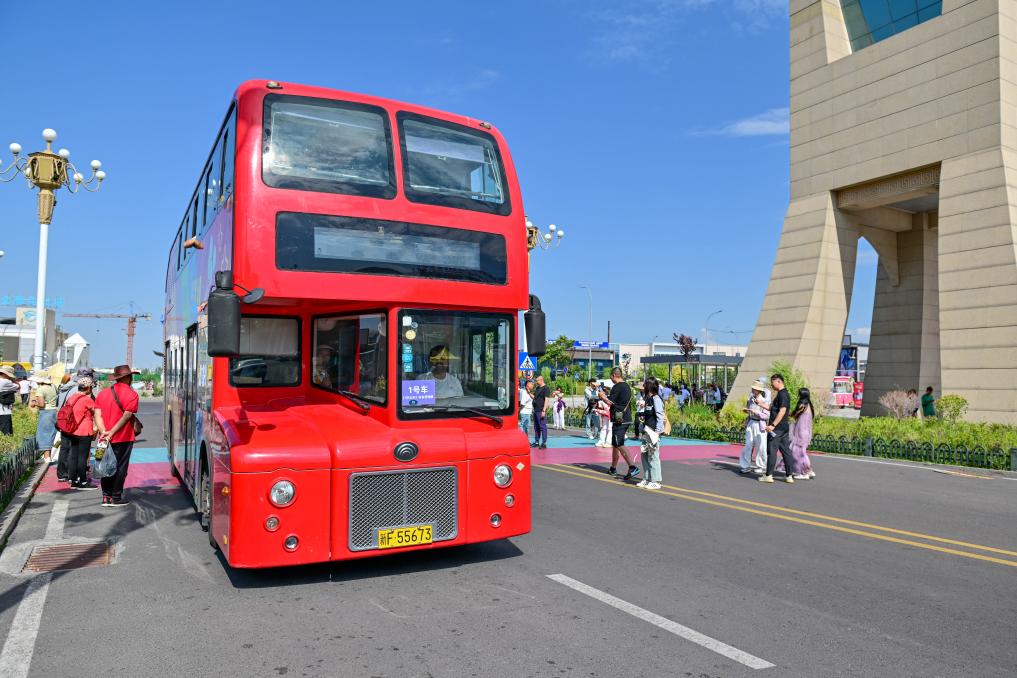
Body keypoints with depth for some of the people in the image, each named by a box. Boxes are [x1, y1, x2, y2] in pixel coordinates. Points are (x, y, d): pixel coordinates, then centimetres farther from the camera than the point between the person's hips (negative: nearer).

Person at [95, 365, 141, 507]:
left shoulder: (103, 393, 8)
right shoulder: (132, 394, -9)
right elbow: (127, 416, -18)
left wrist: (104, 432, -5)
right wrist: (112, 432, -17)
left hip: (105, 438, 5)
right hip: (123, 438, -5)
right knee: (120, 467, 3)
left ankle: (106, 497, 16)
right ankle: (116, 498, 8)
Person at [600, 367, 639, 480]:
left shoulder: (617, 387, -14)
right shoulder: (627, 386, 15)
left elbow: (610, 402, -14)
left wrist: (602, 396, 4)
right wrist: (607, 396, 23)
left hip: (619, 419, -10)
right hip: (627, 419, 10)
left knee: (619, 445, -12)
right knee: (615, 444, 18)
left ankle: (633, 467, -21)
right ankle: (613, 468, 27)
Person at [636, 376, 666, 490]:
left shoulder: (656, 399, -11)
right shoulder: (646, 398, 15)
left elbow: (660, 416, -15)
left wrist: (658, 431, -18)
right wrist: (641, 415, 6)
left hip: (653, 431, -9)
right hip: (646, 431, 9)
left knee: (653, 456, -5)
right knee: (644, 455, 12)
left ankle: (656, 481, 1)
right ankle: (647, 479, 21)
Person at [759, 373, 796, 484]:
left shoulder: (782, 394, -14)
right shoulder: (784, 394, 17)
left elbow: (782, 411, -23)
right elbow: (774, 409, 24)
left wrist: (773, 425, -26)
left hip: (777, 428, -10)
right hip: (784, 427, 10)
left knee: (772, 451, -4)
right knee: (786, 450, 9)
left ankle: (769, 475, 0)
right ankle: (789, 475, 12)